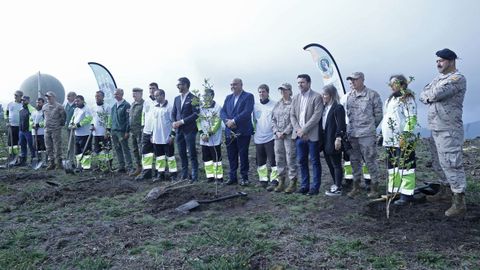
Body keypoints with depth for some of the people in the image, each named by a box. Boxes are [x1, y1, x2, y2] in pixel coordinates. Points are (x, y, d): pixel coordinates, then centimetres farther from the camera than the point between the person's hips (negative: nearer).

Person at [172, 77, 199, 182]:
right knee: (182, 154, 9)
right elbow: (173, 113, 17)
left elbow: (196, 114, -13)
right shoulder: (177, 98, 15)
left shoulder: (193, 98, -5)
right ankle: (184, 175, 18)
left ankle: (194, 176, 5)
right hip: (179, 130, 6)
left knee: (192, 154, -3)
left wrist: (182, 121, -15)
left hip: (189, 130, -6)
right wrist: (174, 122, -3)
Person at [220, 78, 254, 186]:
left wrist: (234, 121, -17)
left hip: (243, 131, -5)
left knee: (243, 155, 1)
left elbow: (247, 112, -14)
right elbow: (222, 111, 9)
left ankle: (244, 177, 11)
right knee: (231, 155, 9)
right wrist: (227, 121, -11)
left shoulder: (248, 96, -1)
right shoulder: (228, 97, 17)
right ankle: (232, 177, 19)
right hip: (229, 131, 5)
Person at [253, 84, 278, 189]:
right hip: (258, 138, 5)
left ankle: (274, 181, -3)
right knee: (260, 161, 11)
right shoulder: (256, 106, 11)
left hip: (270, 137, -5)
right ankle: (263, 179, 22)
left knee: (272, 160, -7)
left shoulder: (274, 105, -2)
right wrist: (254, 131, 10)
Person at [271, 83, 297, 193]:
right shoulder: (277, 104, 15)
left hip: (289, 135, -6)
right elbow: (273, 119, 14)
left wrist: (285, 132, -13)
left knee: (290, 159, -5)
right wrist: (276, 132, 0)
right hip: (278, 136, 6)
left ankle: (293, 183, 5)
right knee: (279, 159, 8)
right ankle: (281, 182, 18)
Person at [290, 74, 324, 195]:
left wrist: (304, 130, -15)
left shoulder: (317, 97, -5)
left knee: (315, 161, 3)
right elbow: (292, 115, 10)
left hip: (312, 135, -5)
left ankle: (315, 187, 12)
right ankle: (304, 185, 21)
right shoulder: (296, 98, 14)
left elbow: (317, 116, -13)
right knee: (301, 161, 10)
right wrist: (298, 129, -6)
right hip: (299, 135, 6)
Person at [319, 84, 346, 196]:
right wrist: (321, 139, 13)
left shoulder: (338, 107, -11)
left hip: (333, 141, -8)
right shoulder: (325, 107, 14)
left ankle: (338, 188, 7)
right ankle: (336, 184, 27)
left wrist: (338, 138, -22)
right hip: (325, 141, 8)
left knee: (336, 164, 0)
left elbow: (341, 125, -16)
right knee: (330, 163, 15)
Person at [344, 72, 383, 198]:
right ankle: (356, 187, 24)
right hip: (352, 134, 5)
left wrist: (370, 127, 6)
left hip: (367, 135, -5)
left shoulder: (372, 95, -3)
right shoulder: (349, 96, 9)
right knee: (354, 161, 12)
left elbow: (379, 114, 1)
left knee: (370, 160, -1)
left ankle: (374, 187, 12)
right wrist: (350, 127, 12)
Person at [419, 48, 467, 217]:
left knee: (452, 164, -9)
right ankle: (445, 191, 31)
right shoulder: (438, 79, 17)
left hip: (449, 130, -9)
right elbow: (422, 96, 9)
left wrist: (430, 94, -3)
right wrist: (432, 96, -10)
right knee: (441, 162, 17)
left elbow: (436, 94, -24)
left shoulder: (457, 78, -11)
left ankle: (459, 203, -5)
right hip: (435, 128, 9)